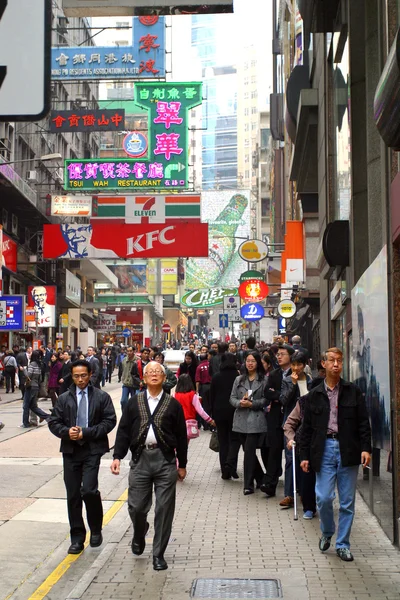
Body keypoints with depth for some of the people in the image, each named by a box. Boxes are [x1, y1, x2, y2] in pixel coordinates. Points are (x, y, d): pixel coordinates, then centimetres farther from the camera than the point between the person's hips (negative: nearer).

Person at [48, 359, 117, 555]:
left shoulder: (102, 397, 2)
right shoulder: (64, 398, 10)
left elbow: (109, 421, -4)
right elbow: (53, 422, 9)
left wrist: (87, 433, -13)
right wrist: (66, 432, -12)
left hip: (92, 449, -3)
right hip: (70, 450, 3)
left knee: (89, 490, -16)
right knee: (73, 494, 6)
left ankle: (96, 529, 9)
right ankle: (77, 538, 17)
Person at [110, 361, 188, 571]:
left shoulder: (173, 404, 4)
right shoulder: (134, 403, 7)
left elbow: (181, 436, 7)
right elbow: (123, 431, 6)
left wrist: (182, 464, 7)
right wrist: (117, 457, -4)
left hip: (165, 461, -1)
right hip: (140, 459, 1)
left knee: (164, 509, 0)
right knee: (136, 506, 3)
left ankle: (158, 554, 13)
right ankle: (139, 536, 36)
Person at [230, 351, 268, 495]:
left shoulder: (263, 380, -3)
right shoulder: (239, 379, 12)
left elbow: (266, 399, -7)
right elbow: (232, 398, 10)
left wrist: (252, 404, -16)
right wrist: (240, 403, -10)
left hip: (256, 420, -5)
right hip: (241, 419, 5)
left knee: (249, 451, -10)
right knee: (249, 451, 13)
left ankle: (248, 484, -3)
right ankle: (260, 478, 31)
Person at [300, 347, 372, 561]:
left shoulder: (353, 391, 6)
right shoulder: (314, 395, 7)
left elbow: (363, 422, 4)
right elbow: (306, 428, 8)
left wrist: (365, 448, -6)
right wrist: (304, 455, 5)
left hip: (348, 450, 0)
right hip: (324, 449, 0)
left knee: (347, 501, 4)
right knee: (323, 497, -5)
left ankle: (342, 544, 17)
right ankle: (327, 533, 23)